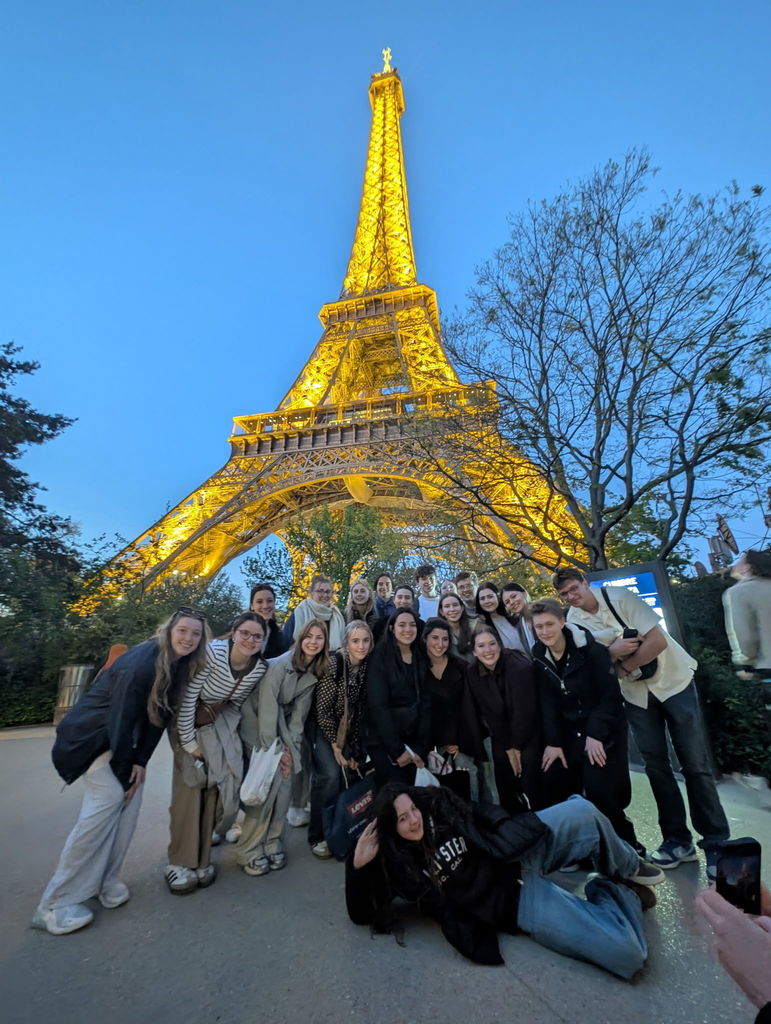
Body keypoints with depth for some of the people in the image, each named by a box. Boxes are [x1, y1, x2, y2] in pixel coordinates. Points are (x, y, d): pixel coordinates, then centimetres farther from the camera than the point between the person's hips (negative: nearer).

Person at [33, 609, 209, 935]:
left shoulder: (183, 666, -9)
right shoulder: (140, 664, -32)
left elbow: (161, 714, -3)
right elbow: (120, 718, -26)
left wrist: (141, 761, -7)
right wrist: (124, 771, -15)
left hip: (125, 734, 8)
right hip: (95, 734, -7)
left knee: (129, 797, 2)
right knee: (108, 799, -13)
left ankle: (105, 880, 19)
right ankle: (55, 903, 2)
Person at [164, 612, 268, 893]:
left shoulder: (261, 668, -18)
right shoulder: (212, 653, -31)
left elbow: (236, 703, -1)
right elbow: (187, 698, -23)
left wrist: (229, 734, -5)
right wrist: (189, 742, -17)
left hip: (219, 724, 3)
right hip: (189, 721, -3)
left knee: (212, 785, 2)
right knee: (190, 786, -7)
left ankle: (201, 860, 19)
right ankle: (180, 862, 11)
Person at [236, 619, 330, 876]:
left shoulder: (315, 673, -4)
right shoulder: (280, 664, -23)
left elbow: (299, 712, -3)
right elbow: (267, 706, -23)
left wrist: (289, 746, -10)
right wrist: (272, 749, -19)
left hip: (281, 727, 6)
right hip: (256, 722, -6)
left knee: (285, 783, -2)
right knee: (268, 782, -14)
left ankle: (272, 842, 17)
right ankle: (249, 850, 4)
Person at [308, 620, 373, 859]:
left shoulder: (369, 667, -10)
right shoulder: (334, 663, -26)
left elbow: (362, 709, -2)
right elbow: (322, 709, -20)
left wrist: (353, 749, -1)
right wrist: (336, 746, -15)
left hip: (349, 729, 5)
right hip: (323, 726, -5)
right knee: (330, 775, -18)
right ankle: (317, 836, 4)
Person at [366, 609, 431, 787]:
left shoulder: (421, 659, 3)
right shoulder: (380, 657, -13)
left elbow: (426, 704, 1)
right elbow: (377, 705, -17)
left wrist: (421, 747, -6)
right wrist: (396, 749, -16)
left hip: (412, 740, 5)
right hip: (382, 741, -5)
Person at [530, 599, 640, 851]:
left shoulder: (590, 649, -19)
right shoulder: (539, 658, -4)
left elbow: (610, 694, -16)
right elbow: (547, 703, -1)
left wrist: (595, 734, -18)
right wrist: (553, 742, -7)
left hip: (604, 729, -4)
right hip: (570, 731, 5)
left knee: (598, 790, -13)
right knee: (553, 787, -1)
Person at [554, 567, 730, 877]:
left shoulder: (619, 597, -20)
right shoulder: (574, 620, -8)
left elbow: (658, 641, -23)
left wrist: (622, 667, -18)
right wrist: (612, 651, -26)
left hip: (672, 679, -3)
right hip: (636, 693, 4)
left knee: (695, 763, -2)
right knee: (655, 765, 6)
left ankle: (716, 843, 12)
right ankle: (678, 840, 20)